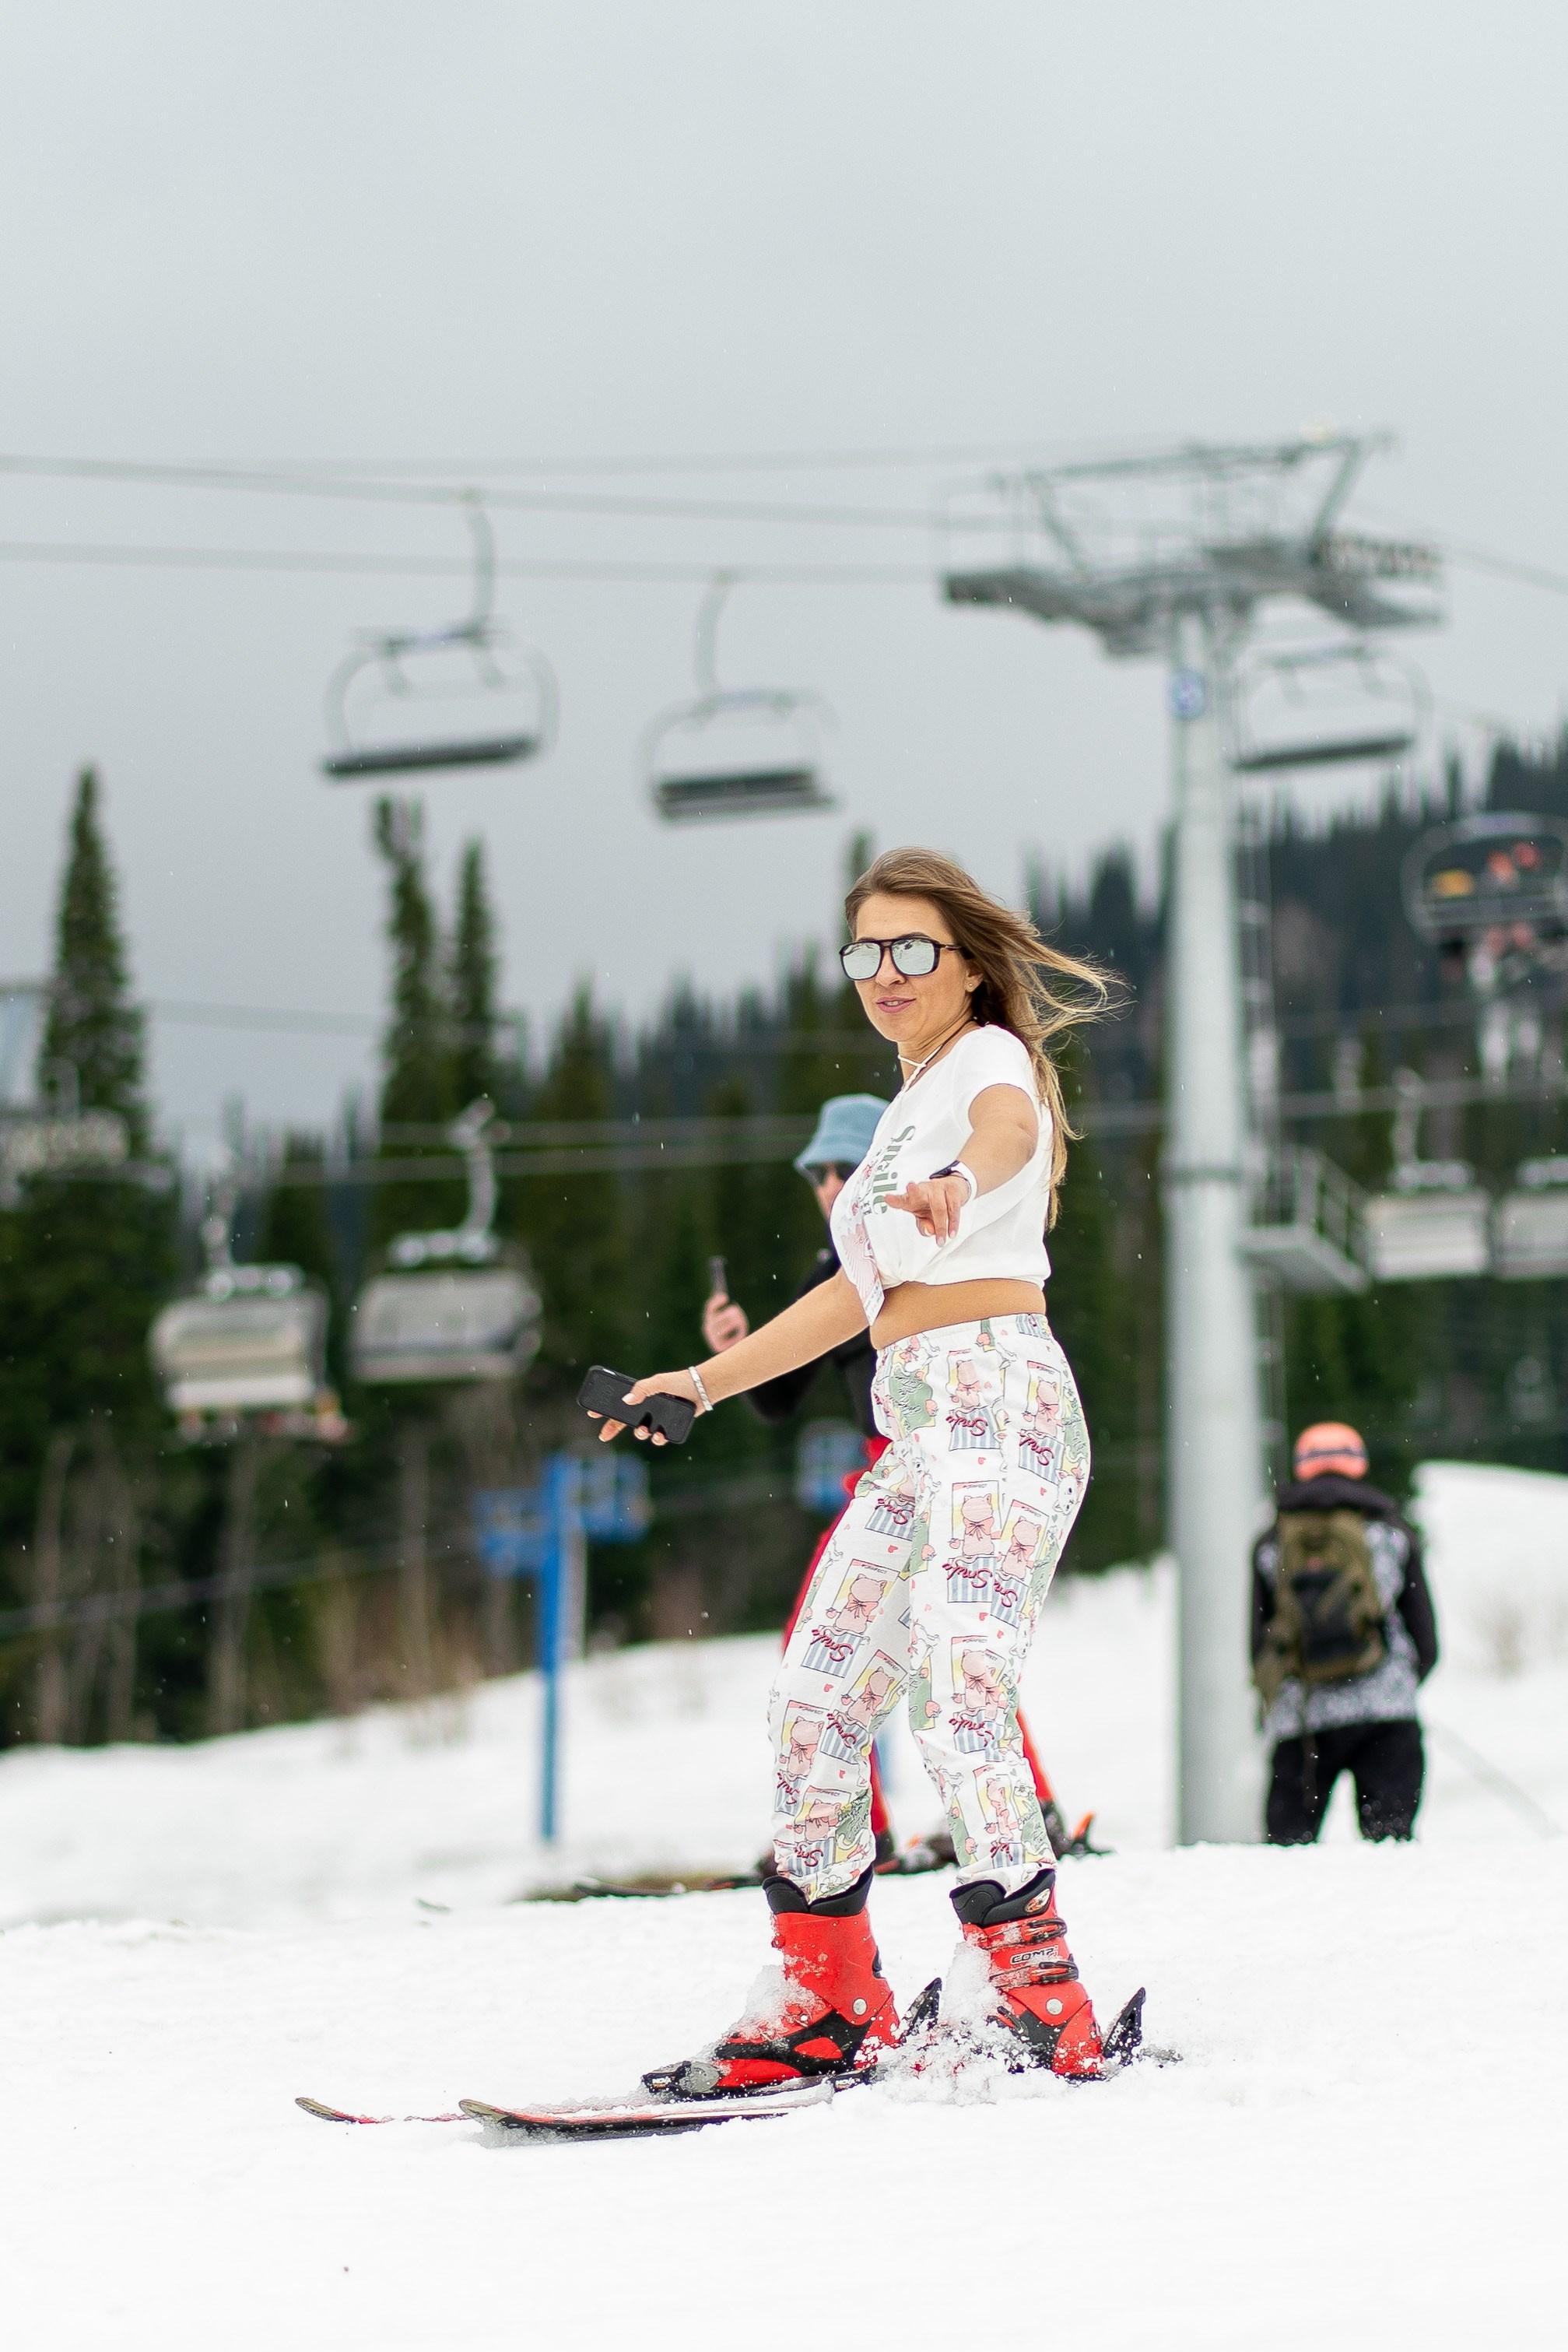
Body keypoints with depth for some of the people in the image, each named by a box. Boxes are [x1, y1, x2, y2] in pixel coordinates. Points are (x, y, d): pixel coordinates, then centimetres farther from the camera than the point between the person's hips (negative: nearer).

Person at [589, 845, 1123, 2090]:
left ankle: (1043, 2002, -29)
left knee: (958, 1693, -24)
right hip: (920, 1434, 9)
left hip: (997, 1397, -9)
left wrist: (958, 1179, -52)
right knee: (814, 1699, 8)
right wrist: (708, 1379, 35)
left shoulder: (991, 1055, -1)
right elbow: (861, 1293, 34)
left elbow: (1009, 1127, -28)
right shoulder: (909, 1108, 26)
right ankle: (828, 2003, 15)